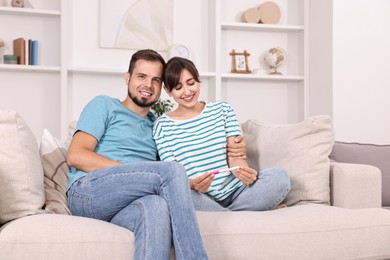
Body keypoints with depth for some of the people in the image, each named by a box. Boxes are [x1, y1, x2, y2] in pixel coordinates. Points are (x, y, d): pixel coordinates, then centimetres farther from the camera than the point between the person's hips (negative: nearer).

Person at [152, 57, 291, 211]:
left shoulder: (223, 110, 12)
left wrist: (244, 171, -22)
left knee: (279, 176, -20)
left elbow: (235, 157, 3)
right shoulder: (162, 126, 5)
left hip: (233, 192, 2)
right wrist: (192, 184, -27)